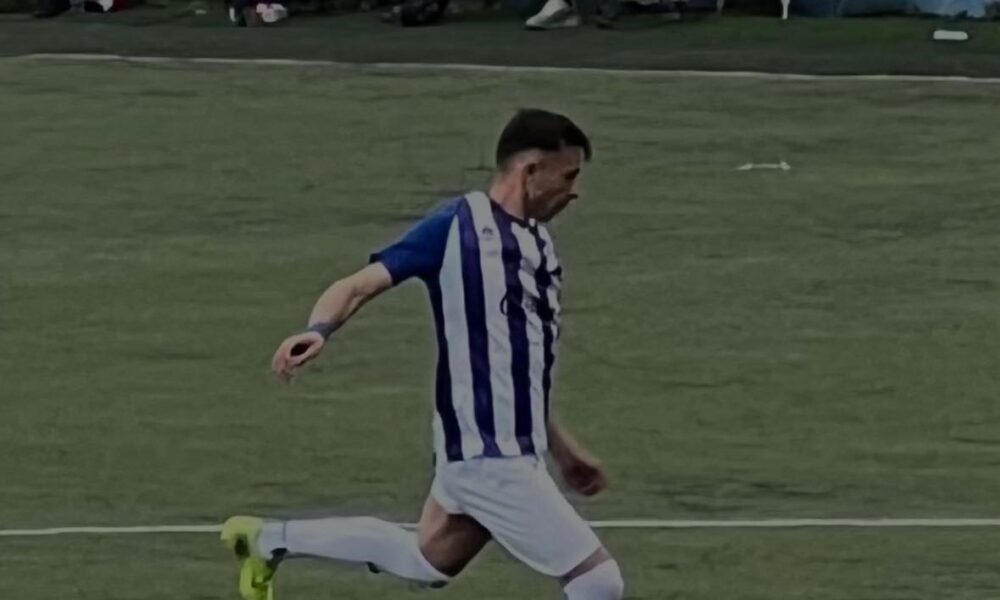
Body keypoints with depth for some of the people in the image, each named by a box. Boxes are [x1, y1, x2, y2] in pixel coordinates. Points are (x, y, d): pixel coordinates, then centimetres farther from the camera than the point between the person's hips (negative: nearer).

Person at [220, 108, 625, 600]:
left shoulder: (537, 245, 12)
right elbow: (362, 285, -13)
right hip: (487, 456, -9)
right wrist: (318, 330, -34)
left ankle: (270, 540, 39)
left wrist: (564, 450, 28)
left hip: (513, 450, 9)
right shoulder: (458, 227, -11)